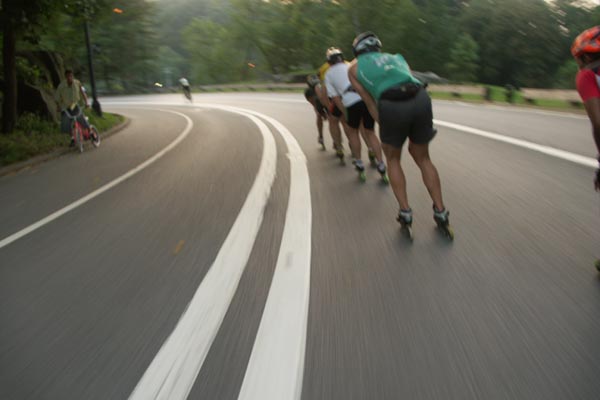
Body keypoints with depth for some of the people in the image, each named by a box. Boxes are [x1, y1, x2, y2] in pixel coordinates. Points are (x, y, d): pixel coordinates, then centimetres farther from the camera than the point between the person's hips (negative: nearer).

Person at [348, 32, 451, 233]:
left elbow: (369, 101, 16)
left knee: (393, 159, 22)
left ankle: (405, 212, 15)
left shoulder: (354, 67, 24)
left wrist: (383, 125, 18)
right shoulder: (396, 57, 34)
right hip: (421, 98, 3)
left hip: (391, 105, -3)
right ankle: (440, 212, 21)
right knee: (422, 158, 22)